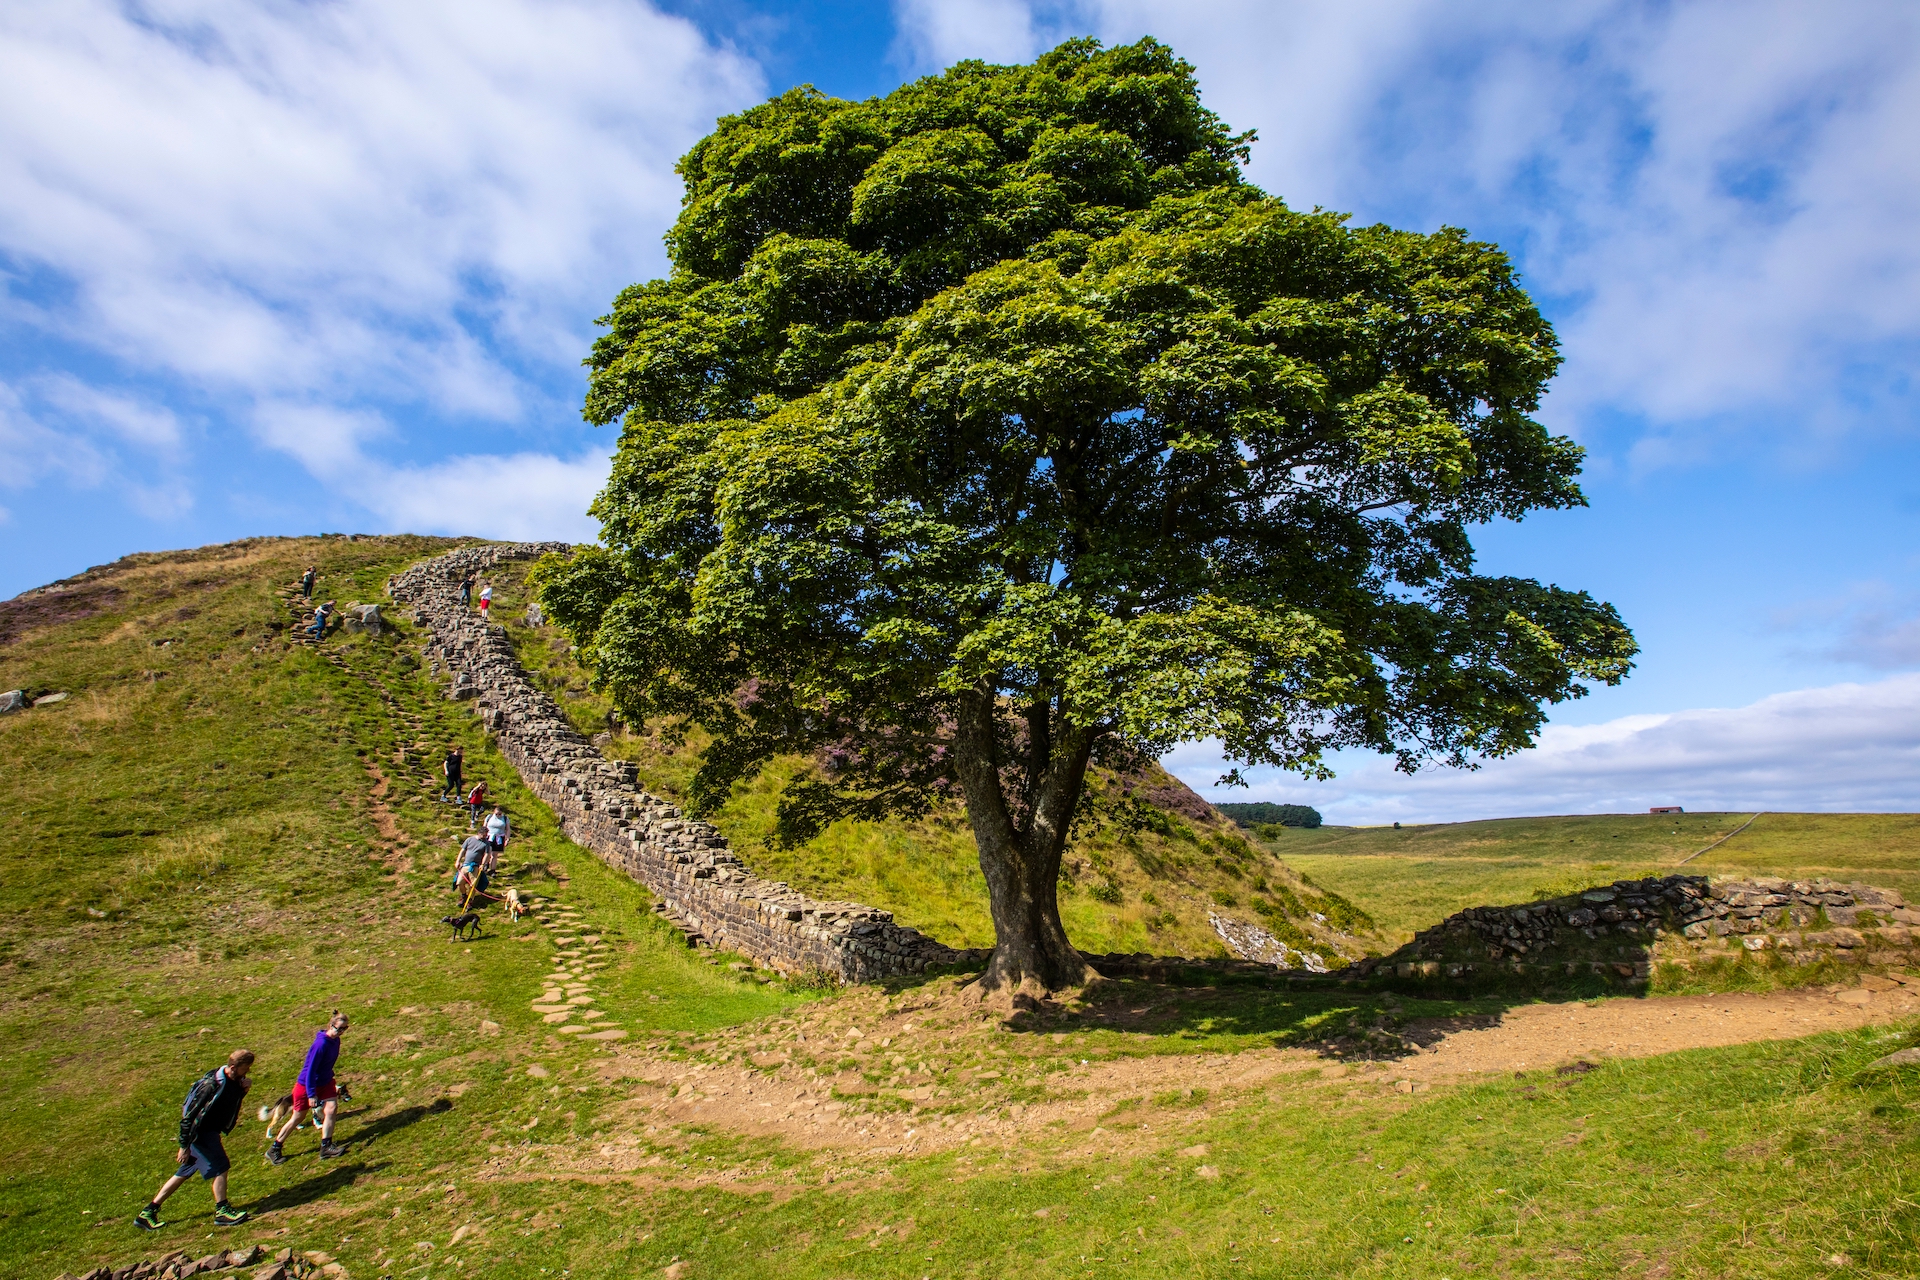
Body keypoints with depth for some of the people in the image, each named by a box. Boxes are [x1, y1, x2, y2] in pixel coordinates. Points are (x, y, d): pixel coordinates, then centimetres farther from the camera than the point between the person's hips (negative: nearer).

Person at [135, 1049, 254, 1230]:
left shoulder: (232, 1079, -5)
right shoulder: (211, 1085, -29)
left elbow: (233, 1099, 10)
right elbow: (189, 1116, -23)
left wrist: (242, 1089, -12)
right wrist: (184, 1146, -17)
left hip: (210, 1131, 9)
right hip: (200, 1133, -9)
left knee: (184, 1173, 16)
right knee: (220, 1167, -7)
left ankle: (147, 1213, 27)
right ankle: (222, 1211, 4)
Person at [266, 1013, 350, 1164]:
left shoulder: (335, 1040, -5)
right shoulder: (321, 1044, -30)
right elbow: (310, 1070, -25)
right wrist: (311, 1094, -22)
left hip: (325, 1082, 6)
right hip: (307, 1084, -6)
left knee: (331, 1108, -11)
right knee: (298, 1117, 8)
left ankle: (326, 1146, -4)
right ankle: (274, 1150, 28)